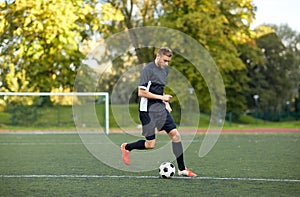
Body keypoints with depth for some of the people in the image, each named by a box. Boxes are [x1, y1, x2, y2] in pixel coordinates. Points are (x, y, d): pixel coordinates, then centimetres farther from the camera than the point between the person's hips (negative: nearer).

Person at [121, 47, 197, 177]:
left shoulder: (165, 69, 13)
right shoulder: (148, 70, -13)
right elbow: (141, 92, -17)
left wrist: (166, 102, 14)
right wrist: (161, 97, -15)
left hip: (161, 108, 8)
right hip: (148, 111, -8)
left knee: (175, 134, -2)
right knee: (150, 145, -6)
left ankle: (182, 169, 5)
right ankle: (126, 147, 22)